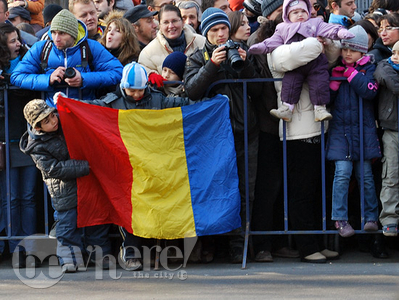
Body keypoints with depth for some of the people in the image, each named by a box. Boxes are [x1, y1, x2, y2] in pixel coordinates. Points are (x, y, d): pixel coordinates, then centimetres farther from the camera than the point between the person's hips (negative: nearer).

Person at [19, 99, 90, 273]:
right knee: (68, 221, -7)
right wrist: (86, 167, -26)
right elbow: (56, 169, -22)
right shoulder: (36, 147, -16)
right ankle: (69, 259, 6)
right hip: (65, 191, -5)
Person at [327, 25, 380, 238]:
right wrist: (334, 79, -12)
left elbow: (370, 91, -17)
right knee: (342, 173, -9)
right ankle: (340, 219, -3)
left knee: (365, 175, 5)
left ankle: (371, 218, 14)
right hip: (340, 130, 1)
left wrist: (351, 73, -12)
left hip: (363, 130, -1)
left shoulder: (369, 69, 2)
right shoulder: (336, 69, 8)